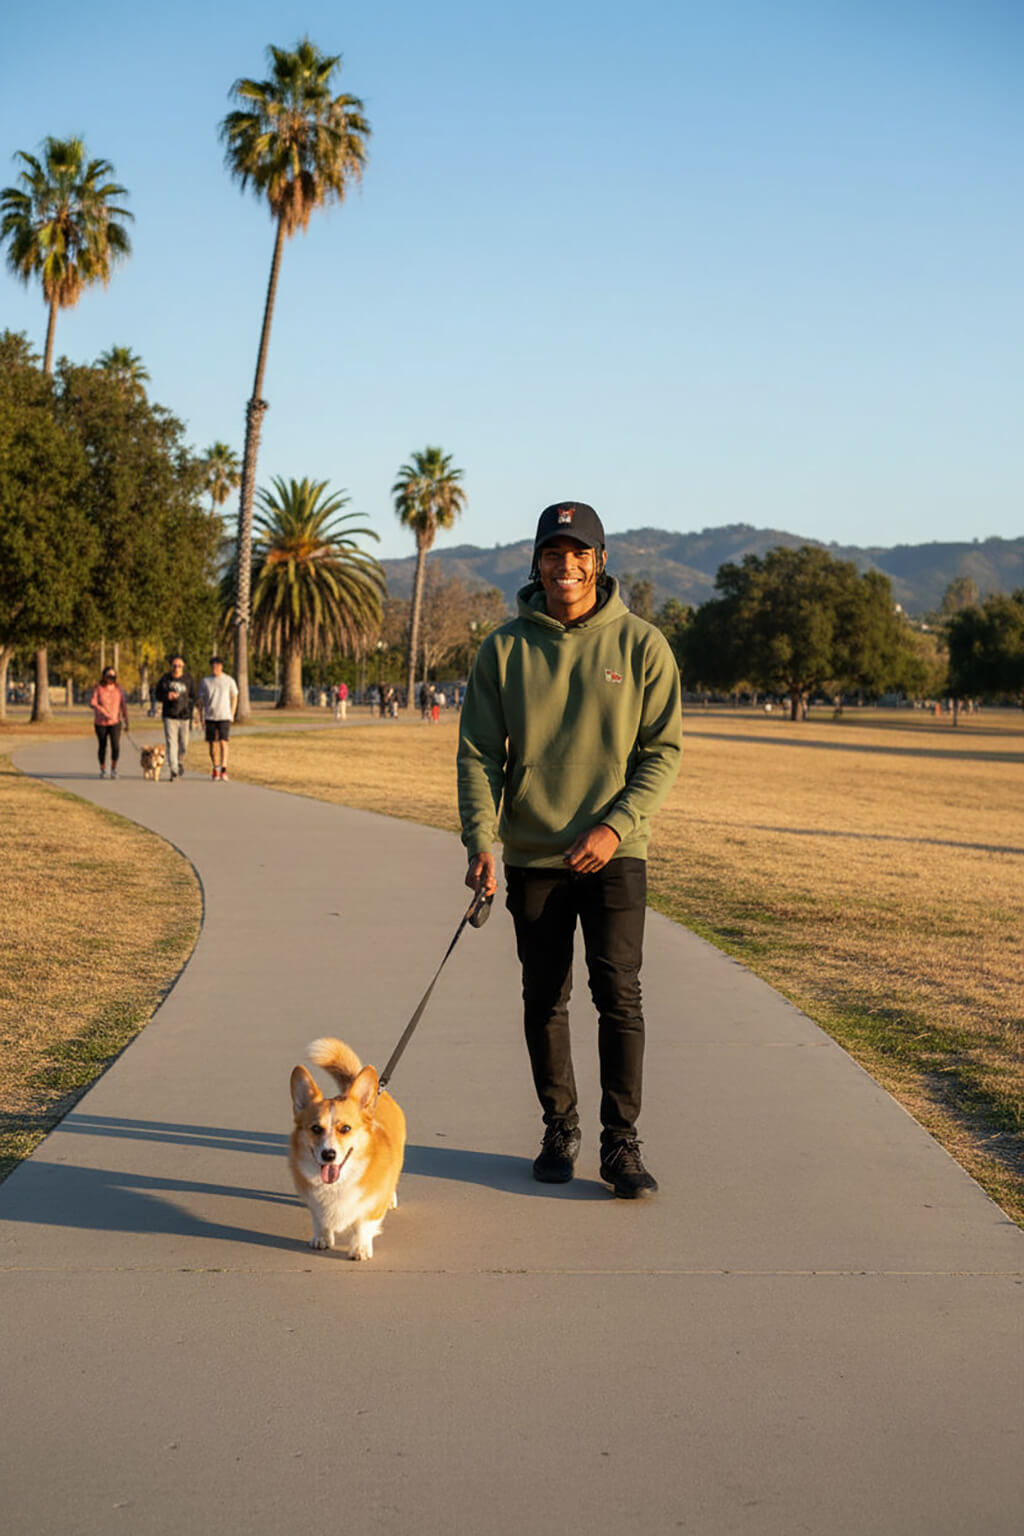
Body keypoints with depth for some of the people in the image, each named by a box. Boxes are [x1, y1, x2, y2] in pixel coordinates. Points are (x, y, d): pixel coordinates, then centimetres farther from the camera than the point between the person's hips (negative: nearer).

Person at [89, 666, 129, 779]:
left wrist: (126, 721, 4)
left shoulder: (118, 688, 1)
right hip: (100, 723, 0)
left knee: (116, 746, -14)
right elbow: (93, 703, -13)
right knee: (102, 746, 9)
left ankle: (114, 769, 4)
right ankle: (103, 770, 25)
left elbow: (123, 705, 5)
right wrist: (105, 714, -25)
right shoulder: (98, 688, -5)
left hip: (115, 723, 0)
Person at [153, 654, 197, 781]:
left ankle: (180, 762, 36)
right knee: (171, 743, -10)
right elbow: (157, 694, 7)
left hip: (184, 717, 1)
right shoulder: (165, 679, 3)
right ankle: (174, 771, -12)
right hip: (169, 717, -1)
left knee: (184, 745, 7)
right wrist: (167, 696, -14)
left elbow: (193, 697, 4)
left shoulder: (188, 679, 3)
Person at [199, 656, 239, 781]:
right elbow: (201, 700, 9)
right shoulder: (205, 681, 4)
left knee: (223, 742, -13)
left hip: (224, 716, -2)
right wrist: (201, 717, 5)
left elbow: (234, 697, 10)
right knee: (212, 743, 4)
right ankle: (215, 769, 16)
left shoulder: (229, 681, 0)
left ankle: (224, 768, -12)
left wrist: (232, 714, 6)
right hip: (210, 717, 2)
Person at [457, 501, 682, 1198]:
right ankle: (560, 1129, 24)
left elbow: (663, 750, -2)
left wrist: (617, 825, -15)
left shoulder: (641, 644, -1)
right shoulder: (504, 649, 1)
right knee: (545, 1001, 9)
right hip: (532, 855, 2)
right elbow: (478, 753, 0)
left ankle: (622, 1142, 4)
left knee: (619, 994, -7)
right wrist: (480, 842, -13)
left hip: (616, 854, -1)